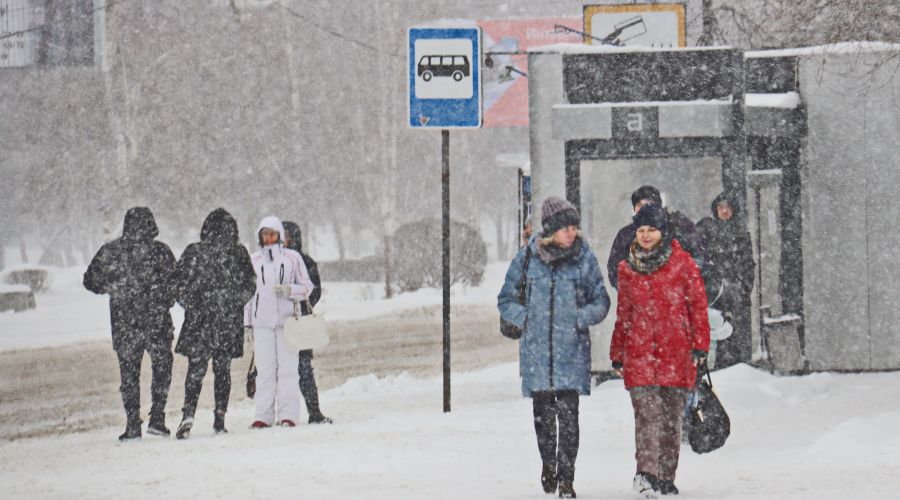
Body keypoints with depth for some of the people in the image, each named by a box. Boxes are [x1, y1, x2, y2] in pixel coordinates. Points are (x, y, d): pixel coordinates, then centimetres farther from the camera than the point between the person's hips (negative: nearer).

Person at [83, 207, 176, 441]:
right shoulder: (159, 251, -9)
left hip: (123, 323, 2)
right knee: (162, 367, 14)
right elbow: (174, 284, -9)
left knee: (128, 372, 10)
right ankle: (157, 418, 4)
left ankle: (133, 426, 5)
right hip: (156, 321, -2)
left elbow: (91, 281, 5)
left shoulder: (109, 252, -1)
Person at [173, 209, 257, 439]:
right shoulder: (239, 253, -4)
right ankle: (220, 418, 10)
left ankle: (189, 414, -15)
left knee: (196, 368, 2)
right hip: (229, 323, 1)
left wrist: (192, 307, 7)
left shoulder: (194, 253, -7)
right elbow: (250, 285, 2)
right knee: (223, 369, 11)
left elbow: (181, 285, -6)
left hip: (199, 321, -1)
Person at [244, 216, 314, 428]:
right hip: (262, 321, 1)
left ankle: (288, 414, -2)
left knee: (287, 368, -4)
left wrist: (289, 290, -11)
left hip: (287, 320, -1)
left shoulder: (292, 258, 5)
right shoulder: (254, 260, 11)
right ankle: (263, 416, 0)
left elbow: (307, 286, 8)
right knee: (265, 369, -2)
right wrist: (247, 324, 12)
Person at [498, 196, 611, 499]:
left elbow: (601, 302, 9)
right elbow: (506, 300, 12)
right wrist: (525, 318, -5)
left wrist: (581, 318, -9)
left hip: (572, 349, -1)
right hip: (537, 348, 1)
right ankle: (548, 465, 33)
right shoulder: (527, 258, 2)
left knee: (568, 414, -9)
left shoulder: (584, 258, 1)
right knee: (542, 413, 10)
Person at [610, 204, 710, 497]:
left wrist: (699, 345, -5)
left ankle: (666, 478, 14)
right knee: (646, 411, -15)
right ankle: (647, 473, -25)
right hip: (639, 352, 1)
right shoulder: (627, 269, 12)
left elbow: (697, 304, 2)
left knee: (672, 416, 5)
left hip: (676, 352, -1)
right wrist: (617, 354, 18)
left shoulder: (682, 262, 3)